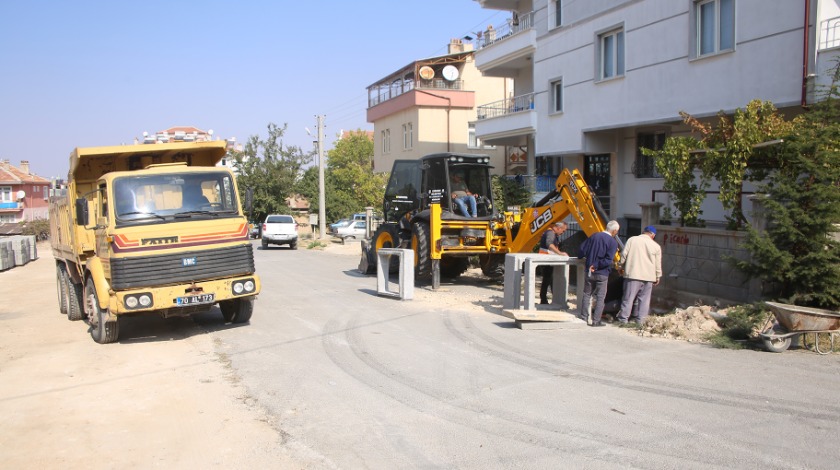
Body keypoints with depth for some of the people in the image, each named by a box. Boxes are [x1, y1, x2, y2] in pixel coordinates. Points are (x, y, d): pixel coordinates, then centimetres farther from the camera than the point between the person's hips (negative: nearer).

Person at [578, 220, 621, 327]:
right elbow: (608, 260, -23)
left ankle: (584, 317, 20)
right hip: (602, 274, -4)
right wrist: (596, 266, -13)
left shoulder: (594, 236, 0)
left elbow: (582, 249, 2)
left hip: (589, 271, 4)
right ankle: (596, 320, 5)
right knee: (600, 297, 5)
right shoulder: (613, 242, -12)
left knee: (587, 294, 16)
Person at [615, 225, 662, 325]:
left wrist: (621, 266, 14)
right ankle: (640, 320, 10)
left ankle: (623, 319, 2)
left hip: (633, 275, -1)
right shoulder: (656, 246, 5)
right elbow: (658, 264, 9)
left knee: (628, 298, 1)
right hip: (649, 276, 2)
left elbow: (623, 255, -1)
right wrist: (658, 277, 19)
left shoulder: (632, 240, 0)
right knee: (644, 299, 9)